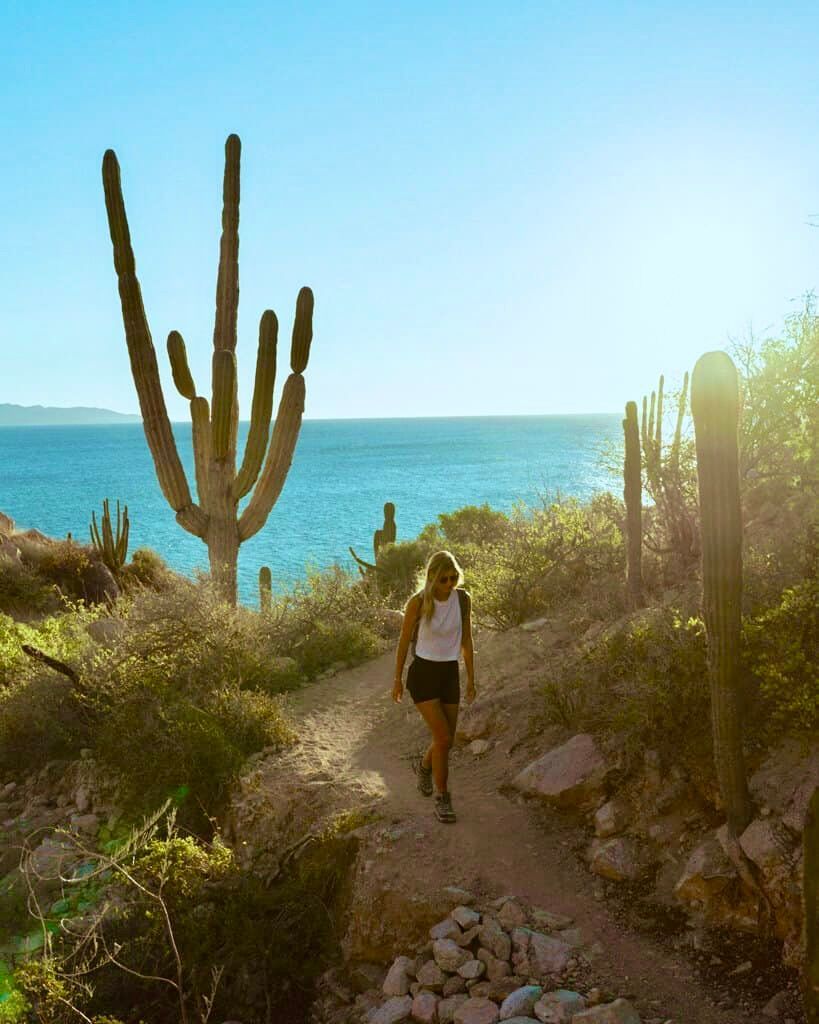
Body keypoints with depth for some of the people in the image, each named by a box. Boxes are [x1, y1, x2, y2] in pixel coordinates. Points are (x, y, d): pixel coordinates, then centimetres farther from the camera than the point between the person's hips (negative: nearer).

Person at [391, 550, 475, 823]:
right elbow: (404, 642, -3)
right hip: (423, 673, -4)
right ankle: (442, 797, 6)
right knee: (443, 738, -12)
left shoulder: (463, 599, -4)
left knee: (446, 741, 9)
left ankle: (424, 766, 43)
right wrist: (397, 679, 3)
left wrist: (471, 679, 9)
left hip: (450, 675, 4)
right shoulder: (418, 603, -15)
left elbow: (466, 641, 6)